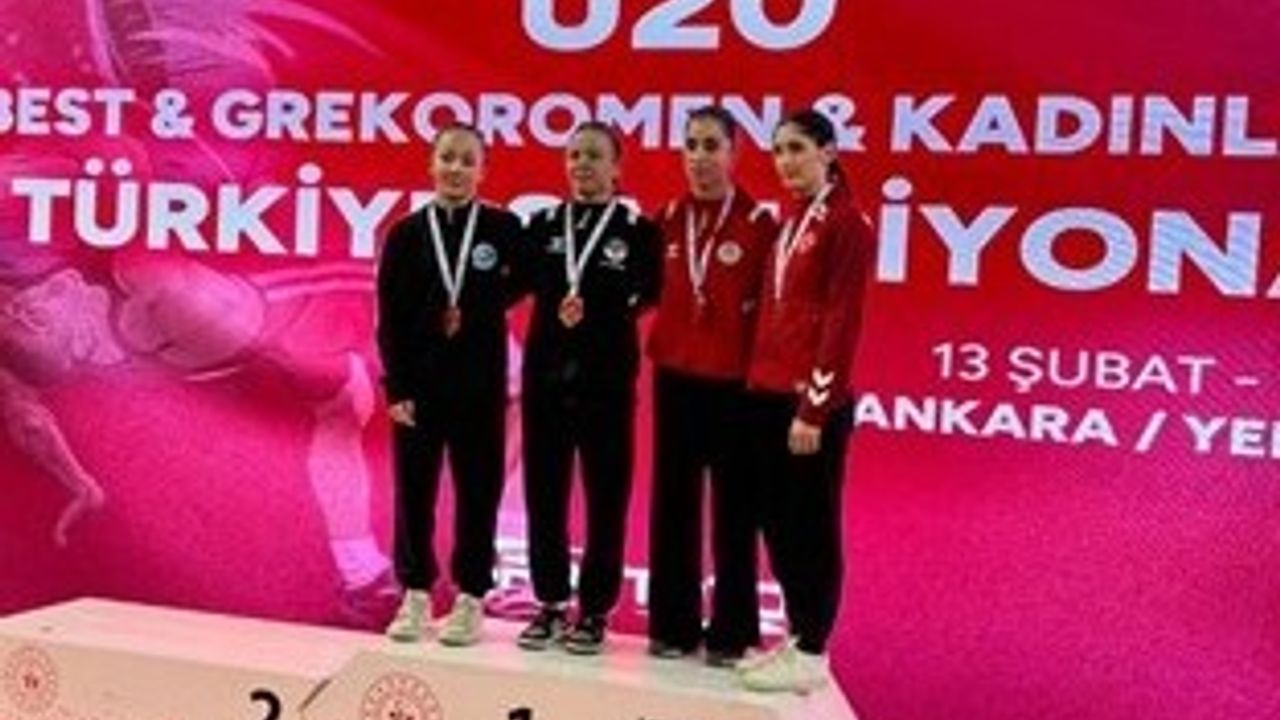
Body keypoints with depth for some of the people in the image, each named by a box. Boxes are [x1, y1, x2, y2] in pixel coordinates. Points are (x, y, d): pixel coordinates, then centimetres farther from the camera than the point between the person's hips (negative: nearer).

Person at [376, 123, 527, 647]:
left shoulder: (504, 229, -1)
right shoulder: (407, 234, 2)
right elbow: (389, 317, 0)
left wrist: (469, 313, -11)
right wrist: (396, 387, -6)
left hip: (480, 384, -1)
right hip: (419, 382, 1)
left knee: (478, 492, 5)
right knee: (414, 491, 6)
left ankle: (470, 599, 15)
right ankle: (415, 596, 18)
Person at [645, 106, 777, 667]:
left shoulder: (759, 222, -6)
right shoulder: (667, 220, 6)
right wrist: (659, 348, 2)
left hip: (734, 384, -4)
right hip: (674, 378, 4)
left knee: (734, 510, 5)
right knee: (672, 505, 9)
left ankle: (731, 631, 14)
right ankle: (672, 624, 19)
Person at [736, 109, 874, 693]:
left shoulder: (847, 222, -9)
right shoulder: (784, 219, 15)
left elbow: (841, 322, -14)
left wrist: (814, 408, -17)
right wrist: (758, 381, 10)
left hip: (813, 401, -8)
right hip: (766, 394, 8)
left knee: (812, 526, 0)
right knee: (777, 523, 13)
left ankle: (812, 655, 10)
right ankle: (796, 638, 25)